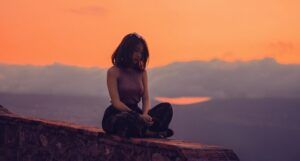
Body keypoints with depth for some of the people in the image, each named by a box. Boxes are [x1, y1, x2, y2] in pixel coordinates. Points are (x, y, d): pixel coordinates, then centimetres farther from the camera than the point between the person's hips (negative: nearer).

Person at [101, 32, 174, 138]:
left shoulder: (142, 72, 12)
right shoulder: (113, 72, -5)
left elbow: (146, 99, 5)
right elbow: (116, 102, -13)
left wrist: (145, 115, -18)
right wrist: (139, 116, -24)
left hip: (135, 112, 6)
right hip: (116, 115, -6)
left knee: (166, 107, -18)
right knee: (128, 118, -42)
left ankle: (145, 131, -36)